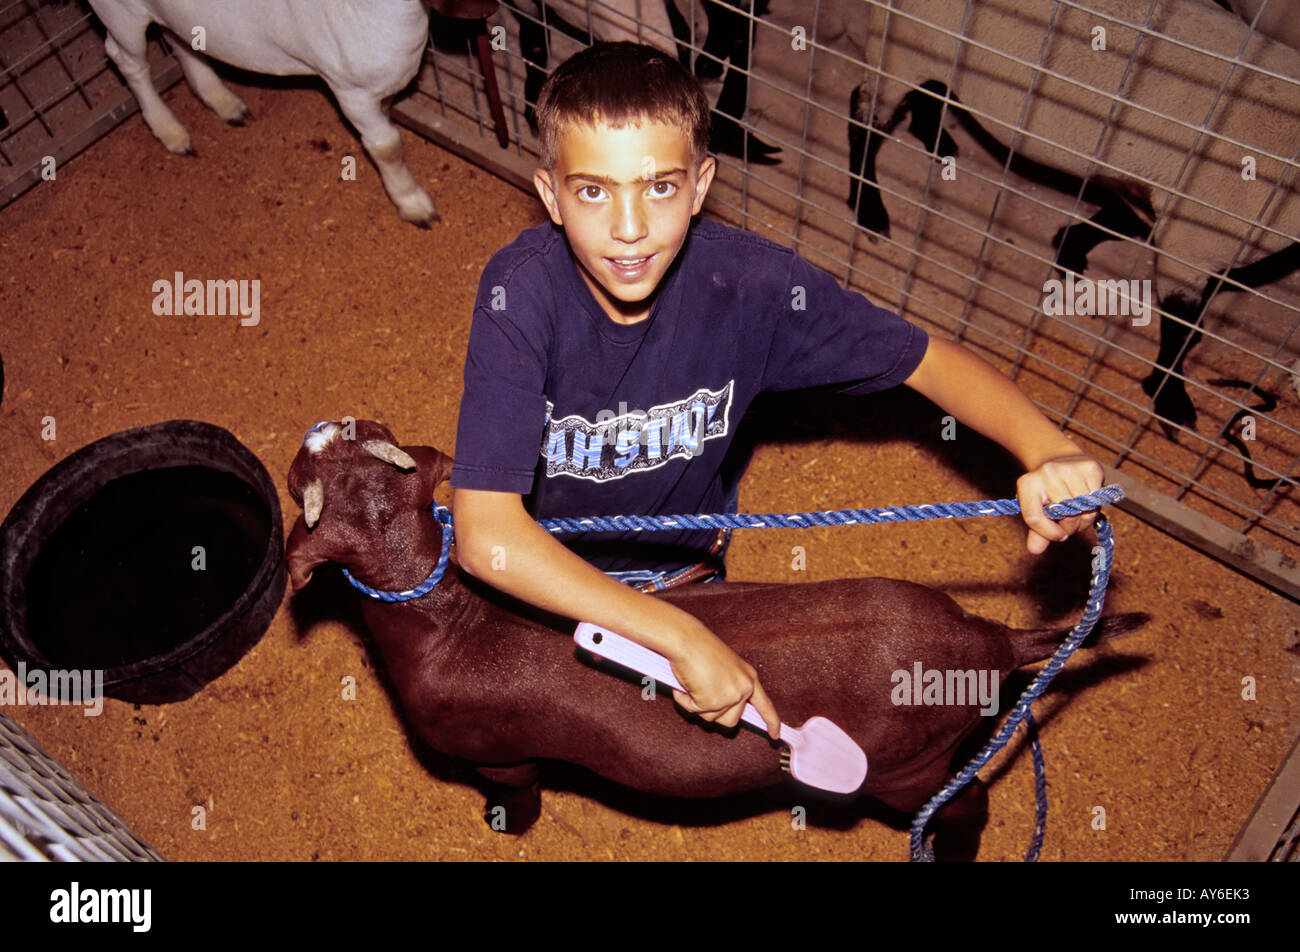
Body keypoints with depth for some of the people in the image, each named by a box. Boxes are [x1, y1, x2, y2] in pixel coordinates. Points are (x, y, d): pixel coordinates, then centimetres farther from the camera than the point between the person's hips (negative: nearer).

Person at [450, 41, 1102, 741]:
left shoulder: (751, 283, -29)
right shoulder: (521, 290, -35)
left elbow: (932, 361, -17)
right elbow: (486, 533, -41)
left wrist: (1046, 452, -37)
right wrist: (681, 637, -46)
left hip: (683, 570, 2)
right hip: (544, 575, -1)